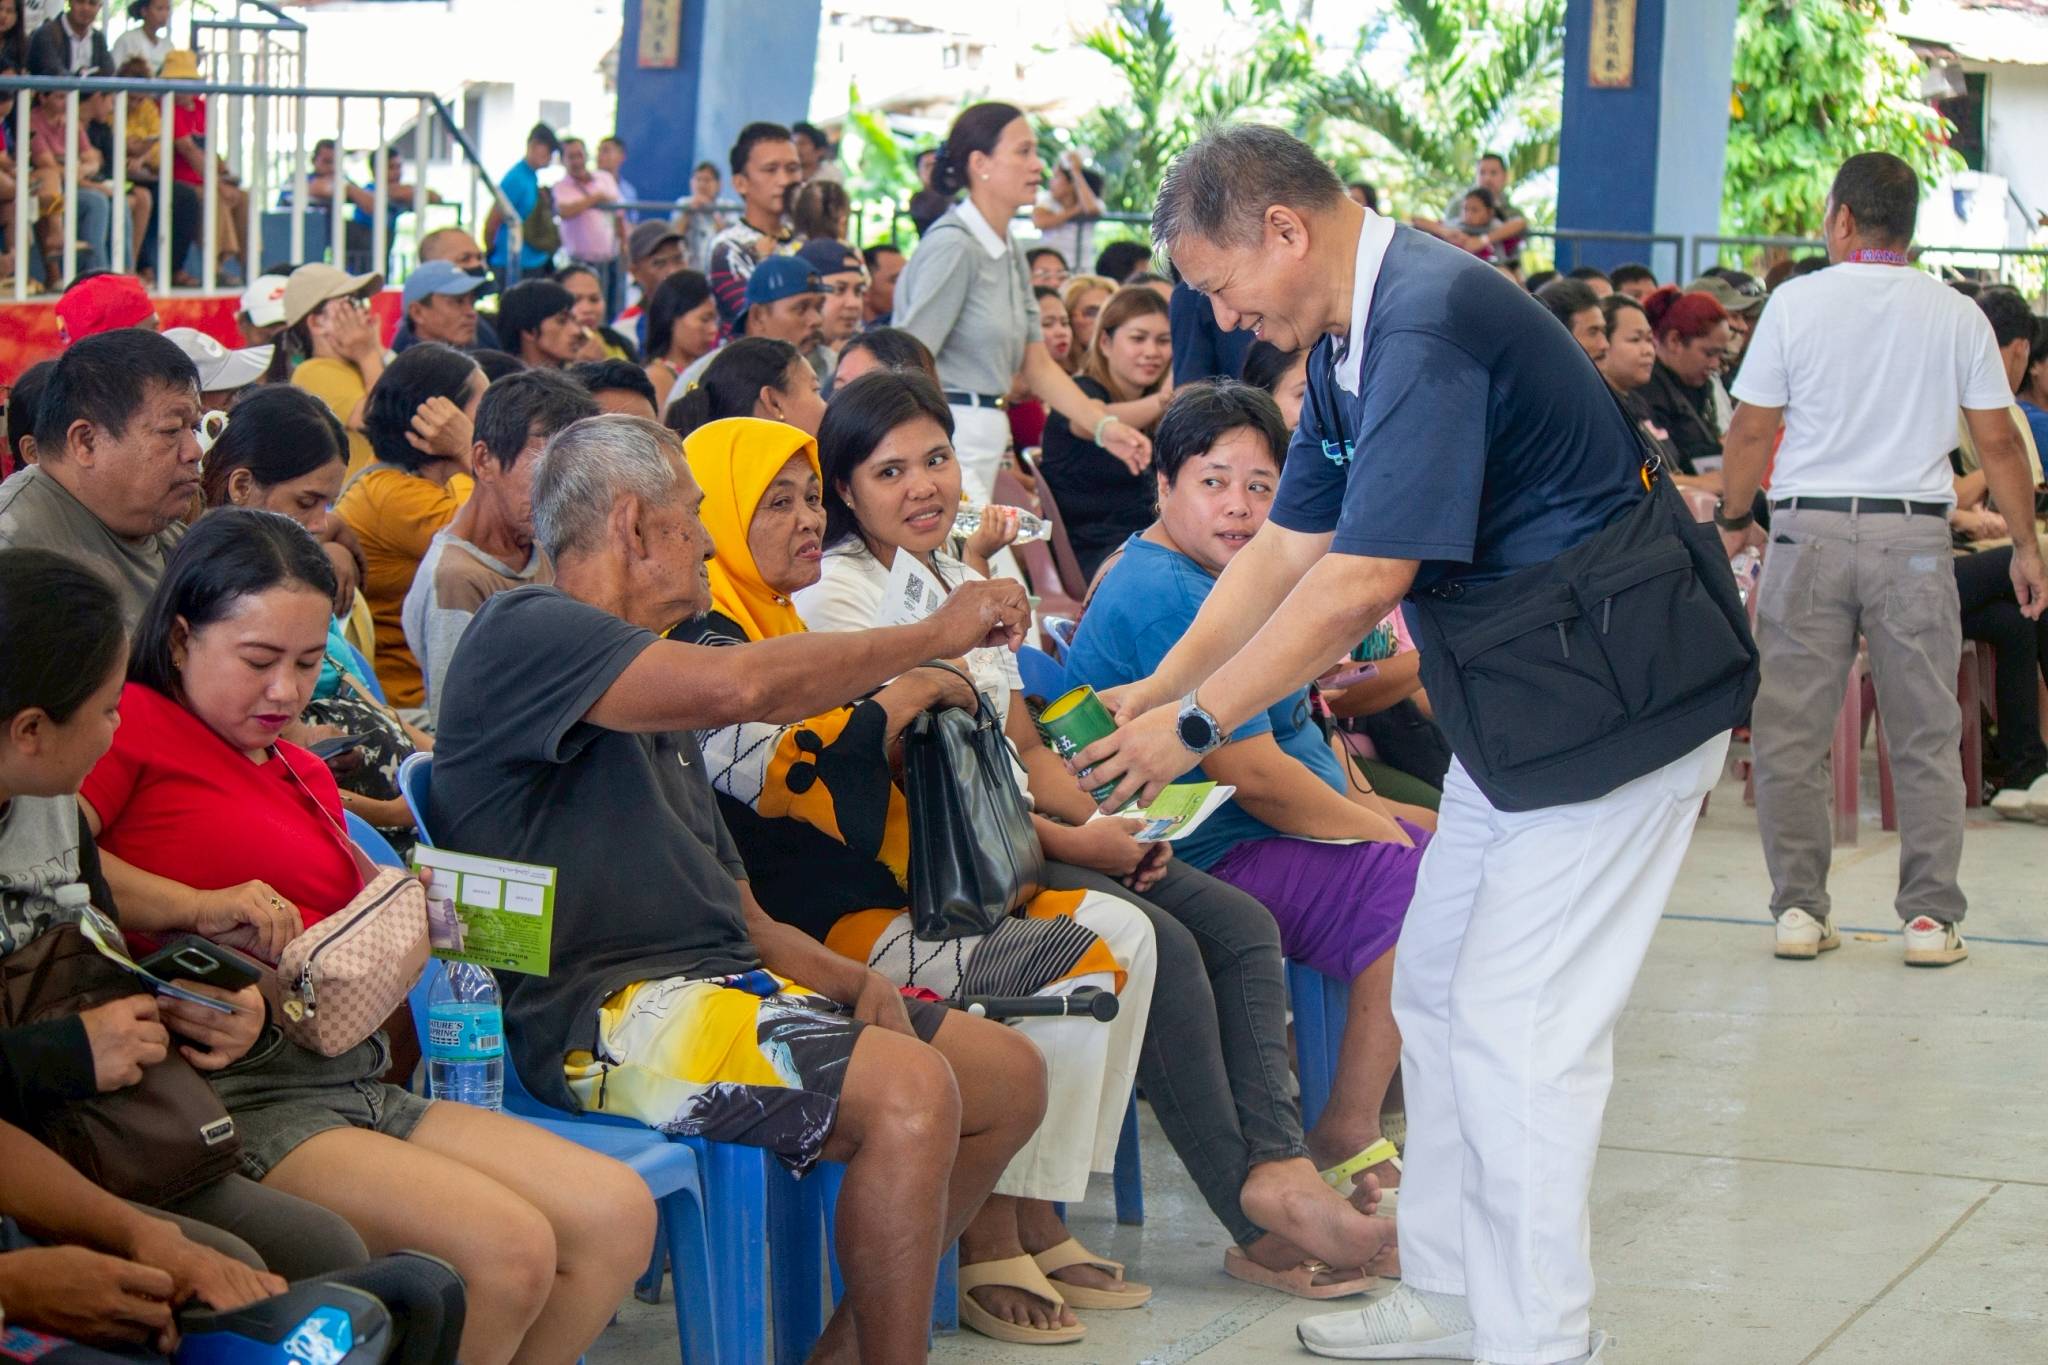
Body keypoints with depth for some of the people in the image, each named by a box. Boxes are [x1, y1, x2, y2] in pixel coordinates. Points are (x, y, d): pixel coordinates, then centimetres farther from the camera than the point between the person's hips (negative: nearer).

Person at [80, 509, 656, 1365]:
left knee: (619, 1216, -4)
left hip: (356, 1082, 9)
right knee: (509, 1248, -25)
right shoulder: (129, 724, -1)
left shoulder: (303, 774, 27)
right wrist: (197, 907, -22)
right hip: (231, 1088, -9)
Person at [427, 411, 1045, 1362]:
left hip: (717, 981, 10)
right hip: (606, 1011, -10)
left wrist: (849, 981, 3)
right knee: (910, 1089, -28)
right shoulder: (525, 634, -7)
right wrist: (940, 632, -12)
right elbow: (740, 686, -24)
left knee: (1013, 1077, 8)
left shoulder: (656, 699, 26)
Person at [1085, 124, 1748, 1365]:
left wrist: (1197, 724, -20)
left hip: (1611, 709, -11)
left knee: (1515, 1028, -9)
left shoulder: (1429, 321, -25)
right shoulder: (1352, 337, 9)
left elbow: (1363, 579, -27)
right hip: (1516, 706, 11)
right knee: (1437, 992, 15)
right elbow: (1289, 550, 14)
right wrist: (1156, 691, 7)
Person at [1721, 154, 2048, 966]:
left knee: (1790, 730, 6)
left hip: (1810, 530, -1)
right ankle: (1930, 917, 5)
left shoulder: (1796, 303, 0)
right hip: (1915, 534, 1)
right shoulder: (1957, 315, 3)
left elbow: (1751, 431, 0)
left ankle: (1798, 908, 7)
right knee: (1925, 737, 6)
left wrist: (1730, 523, 13)